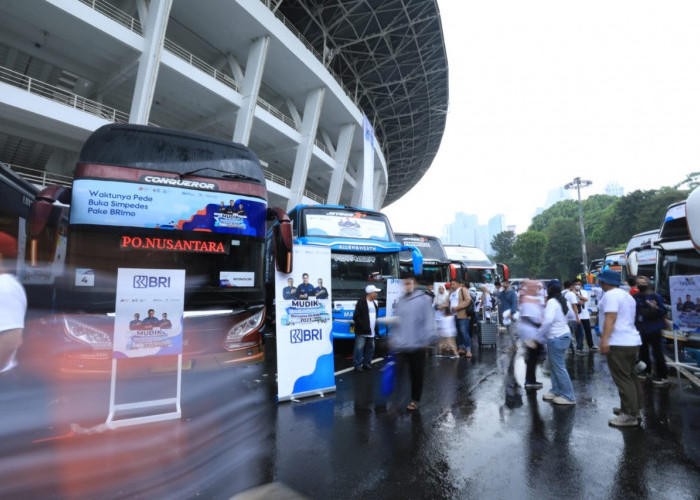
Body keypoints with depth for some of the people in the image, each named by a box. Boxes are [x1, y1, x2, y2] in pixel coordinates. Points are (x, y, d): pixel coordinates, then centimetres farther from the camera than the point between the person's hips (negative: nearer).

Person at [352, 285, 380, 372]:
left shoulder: (375, 303, 13)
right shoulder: (361, 302, -10)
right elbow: (356, 316, -13)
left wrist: (376, 329, 11)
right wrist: (363, 326, -18)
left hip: (371, 332, 7)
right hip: (362, 332, -7)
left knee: (370, 348, 13)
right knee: (359, 348, -4)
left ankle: (366, 363, 25)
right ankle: (357, 365, 5)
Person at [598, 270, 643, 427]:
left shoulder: (610, 295, -12)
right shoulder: (627, 296, 19)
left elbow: (610, 318, -23)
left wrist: (604, 339, -28)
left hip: (619, 343, -10)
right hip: (633, 341, 10)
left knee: (623, 379, -6)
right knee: (631, 377, 16)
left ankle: (630, 415, -2)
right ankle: (633, 409, 26)